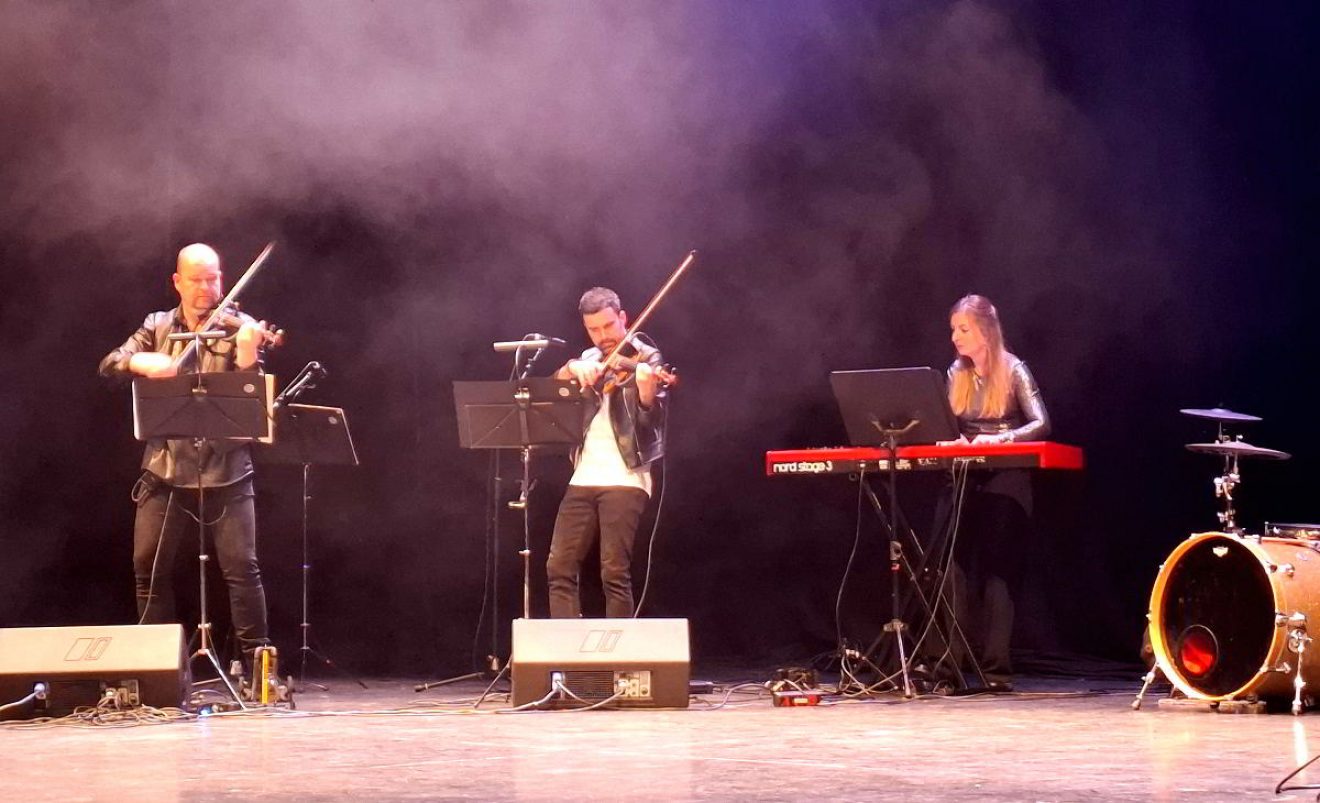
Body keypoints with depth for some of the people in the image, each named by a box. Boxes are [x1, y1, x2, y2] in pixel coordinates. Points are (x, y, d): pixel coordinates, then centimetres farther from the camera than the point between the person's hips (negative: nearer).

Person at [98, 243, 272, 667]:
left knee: (241, 567, -8)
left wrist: (247, 358, -30)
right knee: (149, 567, 5)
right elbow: (109, 366, -1)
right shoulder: (156, 327, 10)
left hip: (226, 472, -3)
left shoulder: (238, 329, 0)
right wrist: (140, 361, -23)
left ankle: (257, 660, 0)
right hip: (165, 469, 3)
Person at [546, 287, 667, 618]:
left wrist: (646, 392, -35)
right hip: (584, 478, 6)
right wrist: (572, 368, -19)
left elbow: (652, 420, -14)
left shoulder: (646, 358, -1)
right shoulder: (588, 360, 16)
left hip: (625, 478, -6)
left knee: (614, 573, -10)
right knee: (559, 568, 1)